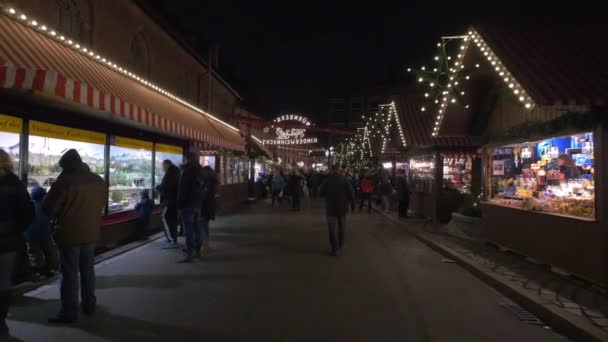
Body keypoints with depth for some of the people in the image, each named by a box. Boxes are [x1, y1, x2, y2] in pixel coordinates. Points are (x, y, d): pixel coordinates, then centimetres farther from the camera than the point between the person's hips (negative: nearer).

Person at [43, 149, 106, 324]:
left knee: (69, 273, 3)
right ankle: (89, 305, 26)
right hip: (91, 233, 6)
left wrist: (59, 214, 9)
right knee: (88, 270, 17)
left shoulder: (65, 180, -17)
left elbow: (48, 207, -9)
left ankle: (69, 312, 9)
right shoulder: (98, 180, 3)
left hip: (69, 234, -6)